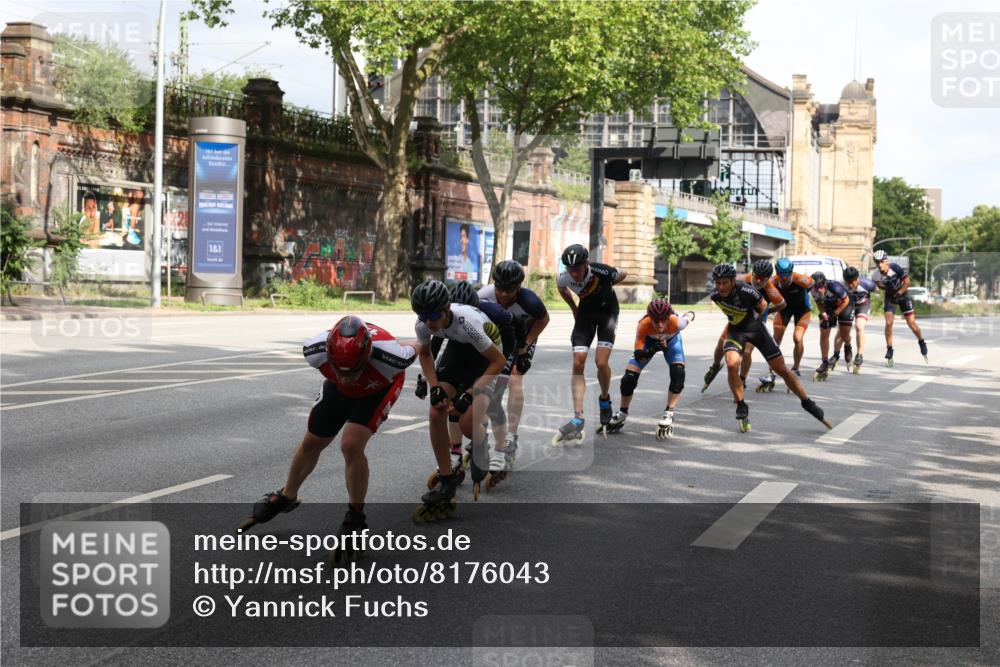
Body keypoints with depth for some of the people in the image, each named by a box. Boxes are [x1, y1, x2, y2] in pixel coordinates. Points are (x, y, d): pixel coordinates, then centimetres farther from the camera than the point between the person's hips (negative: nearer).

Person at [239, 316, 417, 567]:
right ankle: (286, 497, 42)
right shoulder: (316, 350, -36)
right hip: (338, 387, 4)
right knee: (311, 443, 13)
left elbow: (414, 350, -21)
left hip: (379, 387, -4)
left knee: (351, 446, -23)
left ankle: (355, 520, -3)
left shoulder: (388, 357, -46)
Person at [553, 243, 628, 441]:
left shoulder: (601, 271, -32)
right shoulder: (564, 278, -22)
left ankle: (605, 399, 14)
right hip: (586, 310, 3)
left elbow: (623, 275, -7)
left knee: (601, 362, -18)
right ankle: (578, 419, -11)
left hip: (607, 310, -3)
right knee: (577, 364, -10)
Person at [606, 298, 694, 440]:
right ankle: (622, 414, 15)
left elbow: (689, 315, -17)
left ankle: (668, 414, -12)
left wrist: (689, 316, 7)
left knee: (678, 373, -25)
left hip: (671, 340, 0)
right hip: (649, 341, 0)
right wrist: (652, 351, -61)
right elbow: (637, 355, -41)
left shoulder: (676, 322, -42)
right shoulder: (643, 325, -43)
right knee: (629, 376, -10)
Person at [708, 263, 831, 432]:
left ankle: (808, 403, 18)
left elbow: (763, 306, -8)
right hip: (736, 330, 2)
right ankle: (742, 409, -8)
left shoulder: (746, 291, -30)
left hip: (755, 328, -2)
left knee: (781, 368, 2)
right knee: (731, 364, -24)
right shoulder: (715, 296, -18)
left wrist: (752, 319, 6)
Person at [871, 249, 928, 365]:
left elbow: (907, 282, -18)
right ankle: (889, 351, -2)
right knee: (888, 323, -13)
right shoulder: (875, 275, -21)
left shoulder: (895, 267, -30)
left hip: (902, 294, -2)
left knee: (911, 323, -2)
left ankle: (921, 341, 26)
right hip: (890, 296, 2)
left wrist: (898, 294, -22)